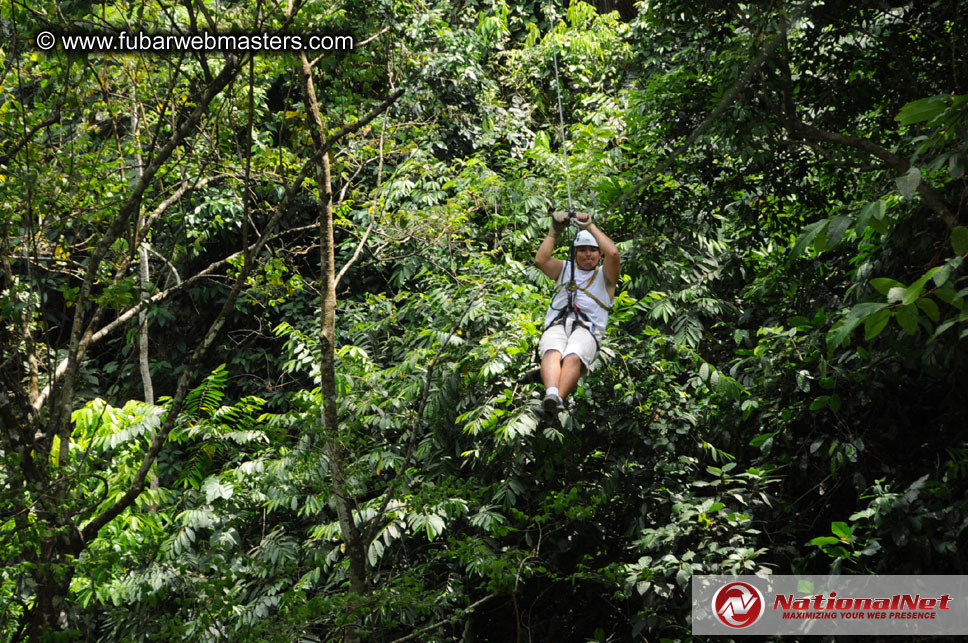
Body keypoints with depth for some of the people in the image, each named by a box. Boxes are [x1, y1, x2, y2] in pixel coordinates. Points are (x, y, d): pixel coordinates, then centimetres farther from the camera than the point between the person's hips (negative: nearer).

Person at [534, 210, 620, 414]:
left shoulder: (605, 275, 24)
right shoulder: (565, 269, 34)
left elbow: (613, 253, 3)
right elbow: (540, 260, 15)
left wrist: (590, 226, 9)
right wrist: (554, 232, 14)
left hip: (587, 328, -2)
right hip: (556, 325, 2)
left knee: (573, 357, -36)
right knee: (552, 353, -34)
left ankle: (559, 398, -57)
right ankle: (551, 394, -58)